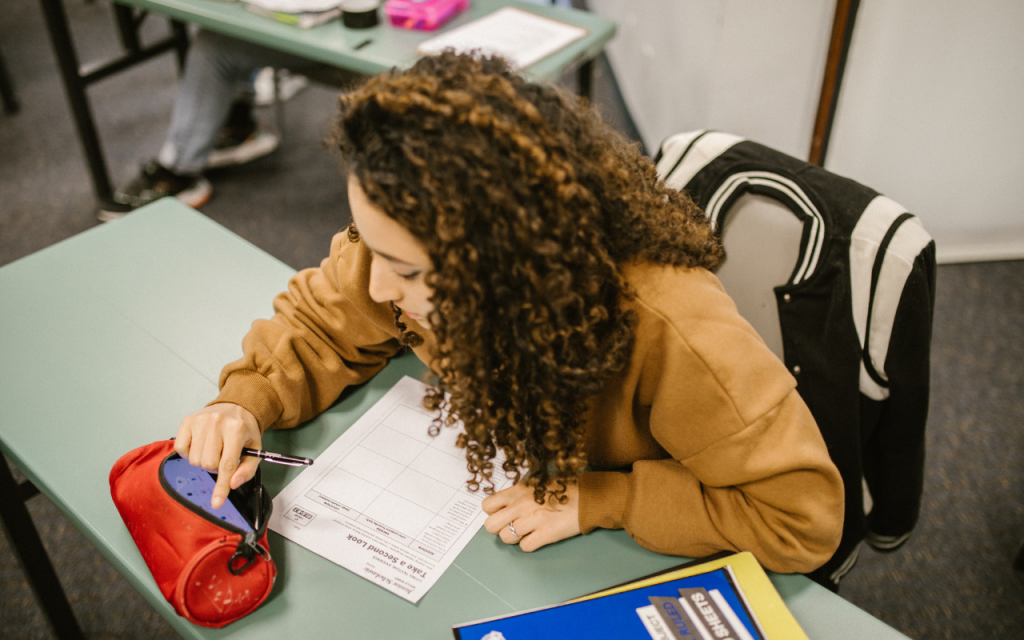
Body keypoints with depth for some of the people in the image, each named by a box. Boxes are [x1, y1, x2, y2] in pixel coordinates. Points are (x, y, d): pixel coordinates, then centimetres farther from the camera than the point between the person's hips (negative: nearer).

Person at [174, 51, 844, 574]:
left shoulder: (665, 329, -39)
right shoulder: (416, 246, -24)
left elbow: (806, 516, -29)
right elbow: (322, 322, -4)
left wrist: (599, 501, -33)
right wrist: (247, 404, -23)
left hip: (636, 564, -3)